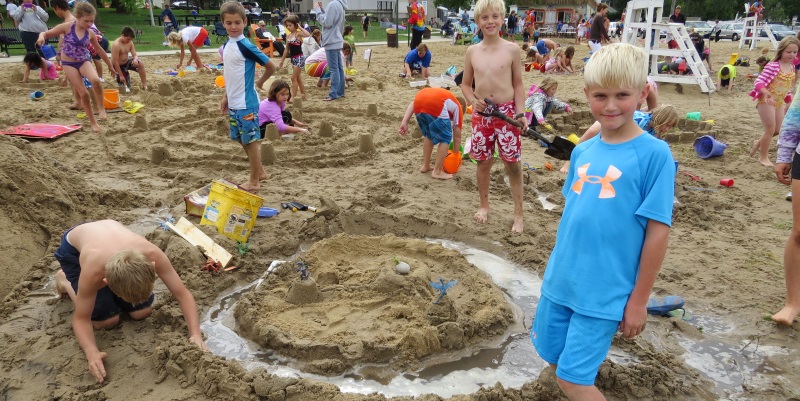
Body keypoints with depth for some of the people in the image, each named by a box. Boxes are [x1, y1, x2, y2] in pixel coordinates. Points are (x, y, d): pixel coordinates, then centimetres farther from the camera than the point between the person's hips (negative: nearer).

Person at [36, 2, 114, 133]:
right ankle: (93, 123, 8)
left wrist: (110, 65, 23)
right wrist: (42, 37, -30)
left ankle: (101, 108, -11)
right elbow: (46, 33, -5)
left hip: (84, 61, 2)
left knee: (96, 80, -32)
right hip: (69, 64, -2)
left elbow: (99, 50, 15)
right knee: (83, 93, -6)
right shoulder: (67, 27, -10)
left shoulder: (90, 33, 0)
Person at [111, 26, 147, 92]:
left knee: (141, 64, -24)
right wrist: (121, 75, -25)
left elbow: (134, 55, -6)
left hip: (127, 61, 6)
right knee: (126, 87, -10)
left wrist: (135, 59, -34)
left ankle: (144, 85, -14)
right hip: (119, 66, -6)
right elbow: (115, 61, -26)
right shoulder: (116, 45, -27)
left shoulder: (130, 42, -7)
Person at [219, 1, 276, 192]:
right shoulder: (227, 45, 8)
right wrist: (225, 97, 16)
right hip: (233, 103, 8)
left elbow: (271, 66, -14)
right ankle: (260, 171, 31)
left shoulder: (245, 46, -16)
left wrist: (260, 82, -1)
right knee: (242, 140, 16)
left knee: (250, 140, 2)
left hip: (246, 104, -8)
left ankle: (254, 181, 13)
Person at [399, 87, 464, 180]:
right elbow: (457, 136, 32)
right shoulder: (457, 107, 31)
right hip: (435, 105, -5)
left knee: (429, 136, 28)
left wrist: (404, 122, 15)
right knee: (445, 138, 14)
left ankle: (425, 166, 35)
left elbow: (413, 103, 25)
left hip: (419, 102, 6)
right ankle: (437, 172, 15)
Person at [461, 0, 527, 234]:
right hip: (481, 114, 2)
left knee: (512, 163, 2)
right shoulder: (472, 51, 3)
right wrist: (473, 101, -8)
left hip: (507, 112, -2)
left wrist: (520, 113, -9)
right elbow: (466, 84, 12)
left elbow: (518, 84, 1)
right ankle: (484, 206, 30)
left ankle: (518, 214, 11)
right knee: (483, 162, 12)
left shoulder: (512, 49, -3)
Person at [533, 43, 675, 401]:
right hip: (560, 279, 6)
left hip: (605, 290, -6)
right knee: (552, 355, 19)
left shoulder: (654, 153, -14)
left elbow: (658, 231, -13)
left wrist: (639, 299, -10)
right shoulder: (582, 151, 2)